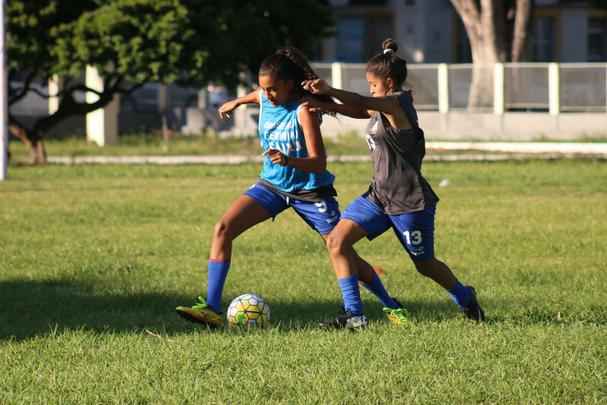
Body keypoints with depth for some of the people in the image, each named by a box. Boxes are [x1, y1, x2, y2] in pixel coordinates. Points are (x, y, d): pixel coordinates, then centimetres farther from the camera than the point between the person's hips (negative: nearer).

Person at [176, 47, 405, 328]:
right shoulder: (265, 99, -6)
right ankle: (212, 309, -16)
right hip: (272, 185, 5)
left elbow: (318, 163, -29)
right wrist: (237, 102, 38)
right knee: (223, 229, -15)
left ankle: (392, 307, 22)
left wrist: (288, 160, -46)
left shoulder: (304, 110, -24)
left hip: (310, 189, -5)